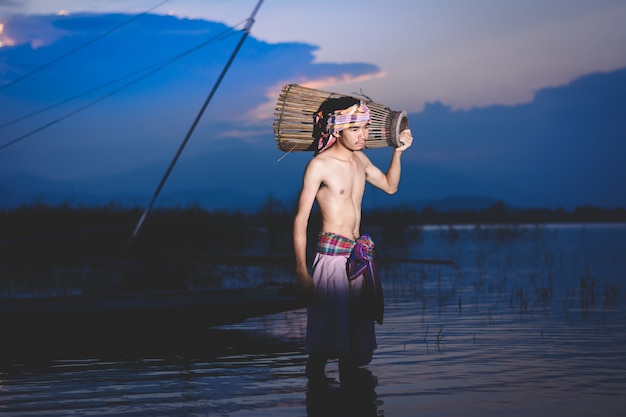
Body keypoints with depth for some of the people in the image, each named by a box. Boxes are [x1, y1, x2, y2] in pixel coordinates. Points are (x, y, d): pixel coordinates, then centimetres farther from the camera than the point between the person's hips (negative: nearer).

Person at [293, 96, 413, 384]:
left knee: (358, 324, 12)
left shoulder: (360, 159, 9)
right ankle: (316, 378, 5)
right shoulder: (319, 165, -12)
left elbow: (390, 186, 27)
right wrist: (301, 270, -19)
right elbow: (300, 220, -13)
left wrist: (398, 152, 12)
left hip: (360, 252, 7)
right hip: (332, 253, -7)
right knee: (328, 325, -7)